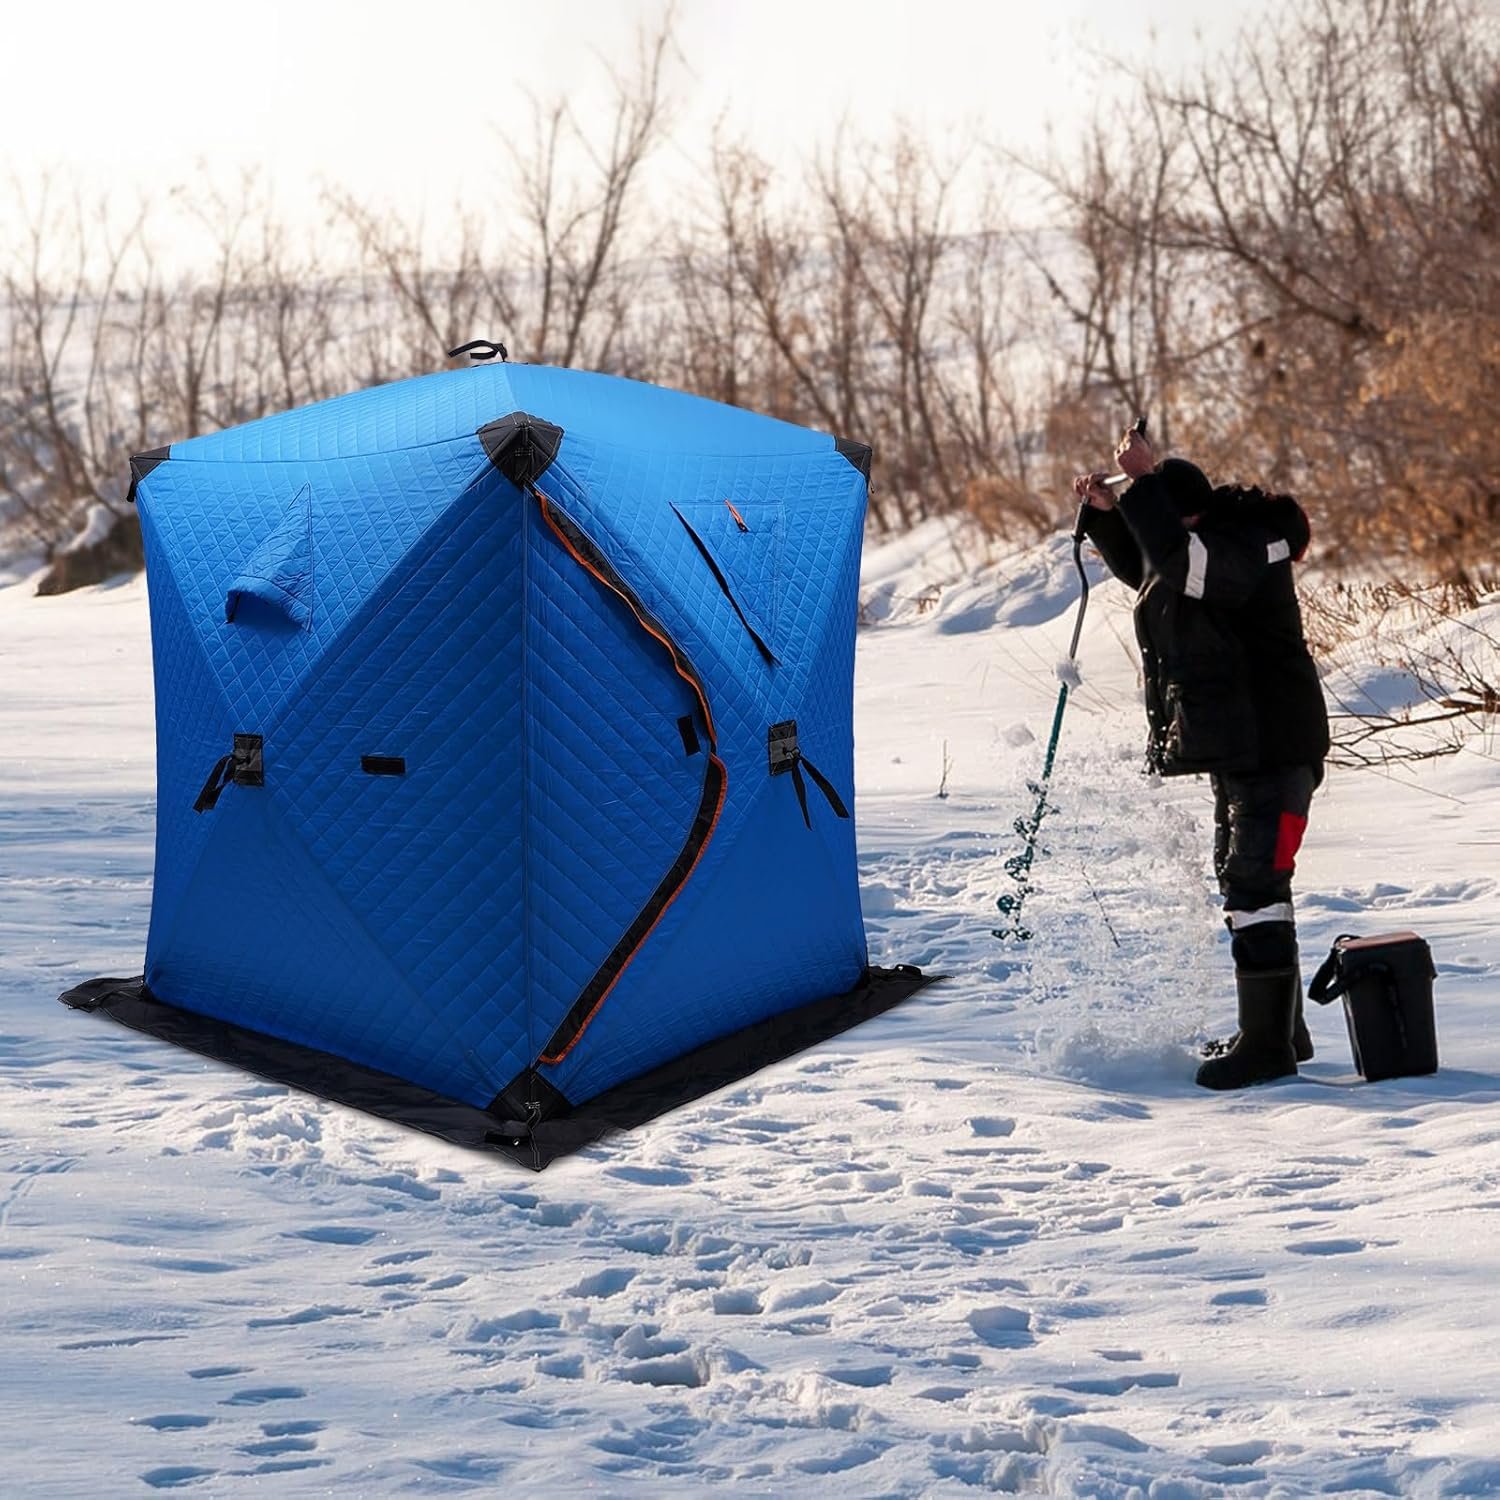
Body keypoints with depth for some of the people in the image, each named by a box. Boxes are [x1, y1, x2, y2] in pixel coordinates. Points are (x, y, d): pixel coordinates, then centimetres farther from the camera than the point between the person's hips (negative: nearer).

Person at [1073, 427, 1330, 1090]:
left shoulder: (1245, 547, -19)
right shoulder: (1202, 544, 10)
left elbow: (1178, 561, -37)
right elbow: (1140, 568, 29)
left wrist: (1142, 483, -29)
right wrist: (1106, 513, 12)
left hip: (1275, 747, -11)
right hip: (1234, 744, 11)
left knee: (1255, 885, -12)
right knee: (1242, 882, 17)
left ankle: (1267, 1044, -7)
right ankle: (1283, 1032, 27)